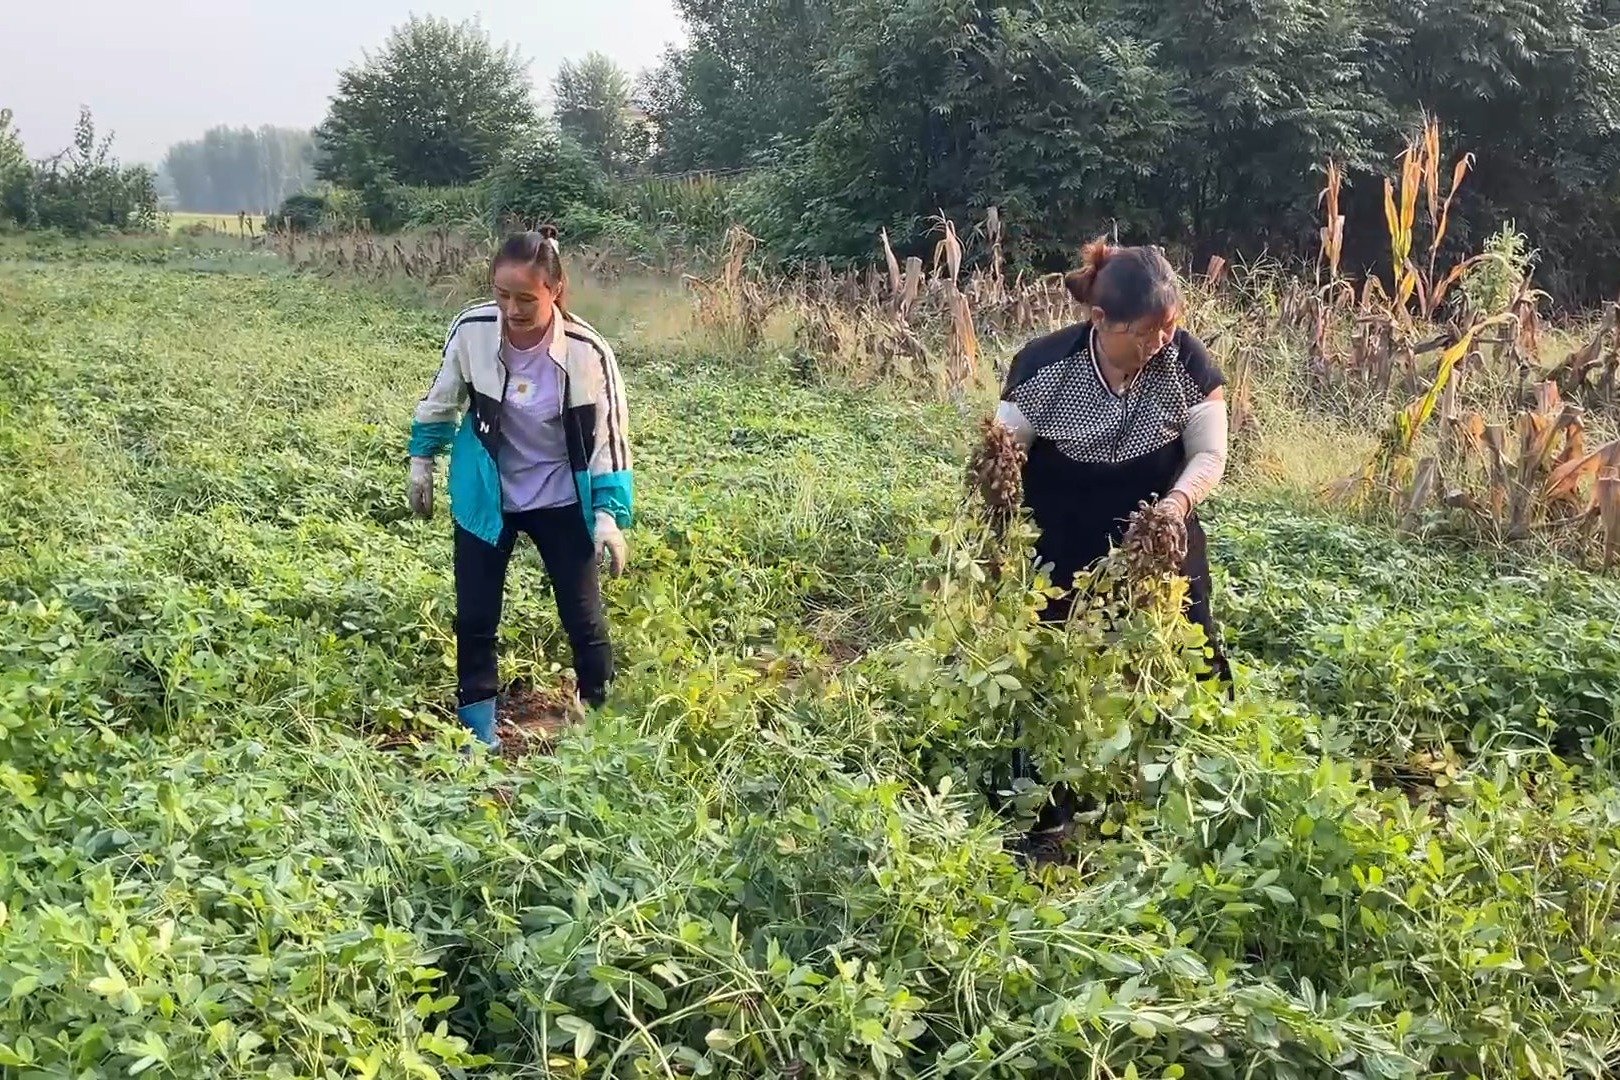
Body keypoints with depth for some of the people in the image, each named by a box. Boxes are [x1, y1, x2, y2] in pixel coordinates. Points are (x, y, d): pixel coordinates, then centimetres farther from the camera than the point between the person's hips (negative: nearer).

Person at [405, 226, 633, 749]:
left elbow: (609, 437, -13)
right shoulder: (472, 330, -18)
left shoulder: (587, 352, -23)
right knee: (475, 617, 5)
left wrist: (609, 516, -18)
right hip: (486, 498, 2)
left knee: (583, 617, 4)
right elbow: (442, 400, 2)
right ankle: (478, 725, 22)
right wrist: (421, 462, 10)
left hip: (561, 501, -1)